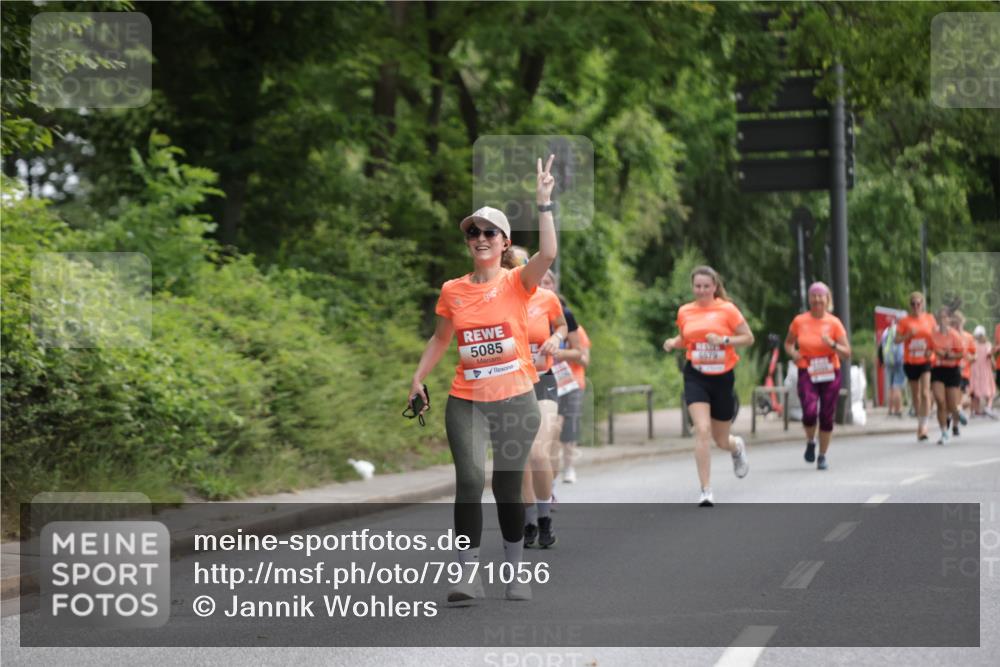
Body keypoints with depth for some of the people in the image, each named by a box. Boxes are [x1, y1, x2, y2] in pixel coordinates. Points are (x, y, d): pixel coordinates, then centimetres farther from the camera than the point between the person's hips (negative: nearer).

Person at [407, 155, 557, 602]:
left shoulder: (517, 283, -2)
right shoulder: (452, 291, 6)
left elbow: (547, 253, -20)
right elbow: (441, 337, 18)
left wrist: (543, 203, -21)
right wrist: (419, 378, 12)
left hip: (516, 399, -1)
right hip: (466, 401, 1)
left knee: (508, 486, 4)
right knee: (469, 478, -15)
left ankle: (515, 572, 20)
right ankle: (468, 573, -13)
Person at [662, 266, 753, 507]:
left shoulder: (727, 309, -4)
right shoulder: (685, 312, 5)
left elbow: (748, 338, -2)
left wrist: (723, 340, -18)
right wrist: (672, 343, -1)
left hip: (722, 377, -1)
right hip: (695, 376, 1)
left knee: (721, 440, 10)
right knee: (702, 430, -19)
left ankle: (737, 447, 50)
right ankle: (706, 491, -14)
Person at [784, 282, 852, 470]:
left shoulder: (834, 323, -2)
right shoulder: (799, 321, 0)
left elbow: (846, 353, -2)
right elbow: (788, 343, 16)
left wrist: (832, 344, -20)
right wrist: (793, 353, -5)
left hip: (830, 374, 1)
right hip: (807, 374, -1)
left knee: (827, 417, 3)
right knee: (809, 412, -20)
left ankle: (822, 456, 20)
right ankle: (810, 442, 11)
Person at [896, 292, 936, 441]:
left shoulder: (929, 319, 3)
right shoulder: (904, 321, -1)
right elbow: (897, 339, -3)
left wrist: (931, 349, -6)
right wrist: (908, 335, -20)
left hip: (925, 361, -1)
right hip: (910, 362, 1)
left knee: (925, 393, -14)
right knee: (915, 395, 12)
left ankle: (924, 425, -13)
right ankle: (920, 422, 28)